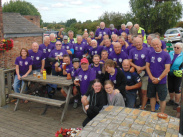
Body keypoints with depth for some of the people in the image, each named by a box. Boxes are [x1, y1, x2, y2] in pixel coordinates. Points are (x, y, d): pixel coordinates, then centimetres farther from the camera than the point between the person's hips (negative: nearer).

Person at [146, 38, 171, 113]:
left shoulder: (166, 55, -8)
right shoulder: (150, 54, 2)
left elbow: (167, 69, -11)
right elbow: (147, 66, 2)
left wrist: (158, 79, -14)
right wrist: (152, 77, -9)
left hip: (161, 81, -3)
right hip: (151, 81, 3)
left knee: (162, 98, 7)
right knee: (152, 96, 15)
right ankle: (152, 111, 32)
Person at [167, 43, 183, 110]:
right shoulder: (170, 53, 2)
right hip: (170, 74, 4)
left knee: (177, 89, 3)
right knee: (170, 88, 13)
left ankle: (177, 103, 19)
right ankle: (171, 100, 34)